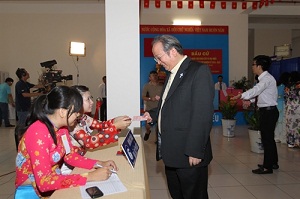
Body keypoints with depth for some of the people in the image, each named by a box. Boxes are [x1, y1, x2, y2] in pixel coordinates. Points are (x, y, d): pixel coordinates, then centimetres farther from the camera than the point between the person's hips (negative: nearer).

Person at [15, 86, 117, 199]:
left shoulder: (62, 127, -2)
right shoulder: (38, 133, -26)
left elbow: (70, 155, 9)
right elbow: (45, 181, -30)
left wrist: (99, 164, -6)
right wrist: (90, 177, -28)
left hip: (53, 186, 7)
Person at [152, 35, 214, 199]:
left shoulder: (199, 71, -12)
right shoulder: (172, 74, 16)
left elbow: (203, 115, -19)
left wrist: (195, 151, -20)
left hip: (189, 155, -8)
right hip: (171, 154, 8)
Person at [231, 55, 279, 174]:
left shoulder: (267, 78, -17)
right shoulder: (264, 78, 15)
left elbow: (256, 90, -33)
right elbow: (258, 92, 15)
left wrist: (242, 95, -45)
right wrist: (250, 100, 1)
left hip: (268, 111, -10)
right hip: (267, 111, 10)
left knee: (267, 138, -4)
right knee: (269, 138, 18)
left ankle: (267, 167, 3)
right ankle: (273, 163, 31)